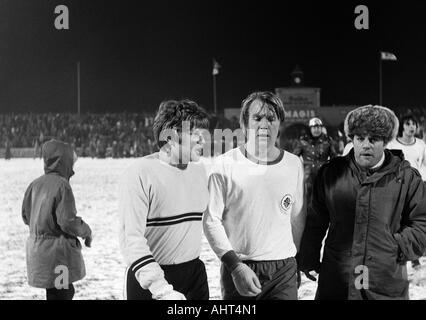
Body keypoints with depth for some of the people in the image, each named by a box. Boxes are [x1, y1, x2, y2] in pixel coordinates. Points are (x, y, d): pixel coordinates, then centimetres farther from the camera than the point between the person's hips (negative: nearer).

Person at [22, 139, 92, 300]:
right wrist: (86, 231, -2)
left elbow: (26, 216, 12)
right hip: (57, 249, -8)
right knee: (61, 294, 2)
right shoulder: (61, 185, -18)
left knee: (67, 291, 20)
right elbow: (68, 222, -20)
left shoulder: (35, 184, 4)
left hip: (36, 249, 8)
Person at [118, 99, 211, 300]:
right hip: (148, 281, -6)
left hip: (195, 276, 6)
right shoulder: (139, 174, -13)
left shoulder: (199, 171, 7)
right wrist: (162, 289, -26)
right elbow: (131, 239, -19)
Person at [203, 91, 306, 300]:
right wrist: (235, 265, -12)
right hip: (238, 271, -2)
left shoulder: (293, 165, 5)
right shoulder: (225, 165, -4)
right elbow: (211, 220, -6)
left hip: (283, 270, 2)